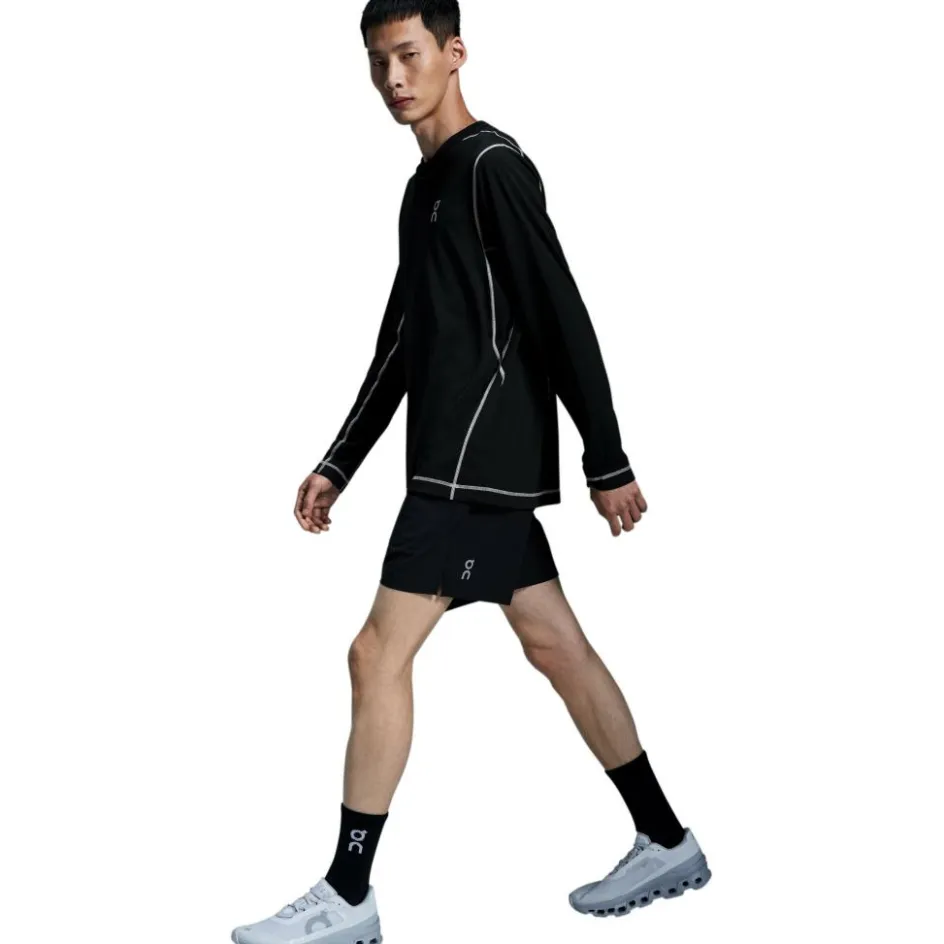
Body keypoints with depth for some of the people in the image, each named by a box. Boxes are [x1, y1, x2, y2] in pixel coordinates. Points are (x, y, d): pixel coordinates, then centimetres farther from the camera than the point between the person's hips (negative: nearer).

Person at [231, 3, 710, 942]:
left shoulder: (493, 167, -9)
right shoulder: (425, 185, 19)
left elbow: (563, 319, -14)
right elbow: (399, 343, 22)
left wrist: (608, 462, -15)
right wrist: (338, 463, 20)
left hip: (478, 462, -9)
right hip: (468, 465, 9)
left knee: (379, 653, -8)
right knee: (554, 645, 12)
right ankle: (666, 844, 21)